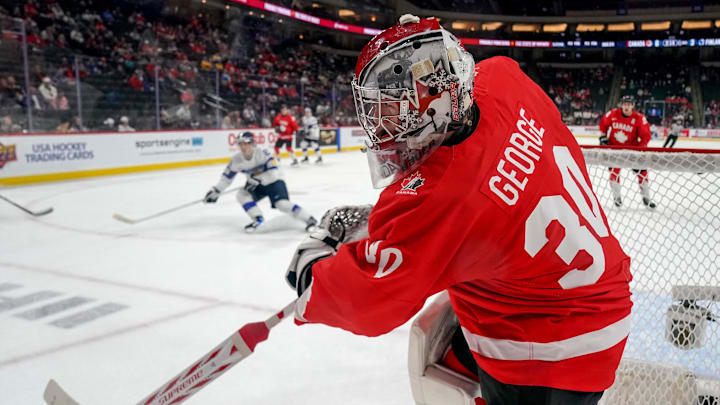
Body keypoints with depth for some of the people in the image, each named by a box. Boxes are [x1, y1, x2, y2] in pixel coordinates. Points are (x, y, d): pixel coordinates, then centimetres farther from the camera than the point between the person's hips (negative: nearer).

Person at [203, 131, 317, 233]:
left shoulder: (262, 153, -26)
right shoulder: (237, 159, -10)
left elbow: (273, 173, -30)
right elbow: (227, 176, 1)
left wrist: (258, 179, -38)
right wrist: (216, 190, -4)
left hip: (274, 182, -6)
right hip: (257, 185, 6)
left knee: (282, 203, -24)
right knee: (241, 195, -13)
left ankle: (309, 219, -16)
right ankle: (258, 219, -4)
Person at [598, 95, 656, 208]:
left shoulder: (639, 118, -17)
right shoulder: (613, 114, -12)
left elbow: (646, 135, -13)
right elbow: (603, 124, 6)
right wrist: (603, 138, 3)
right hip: (614, 146, 1)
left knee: (642, 171, -3)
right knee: (614, 170, -6)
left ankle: (646, 197, 10)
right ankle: (617, 195, 12)